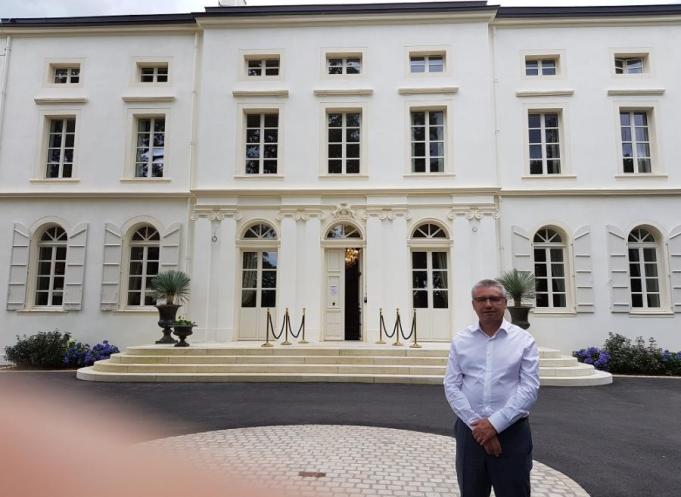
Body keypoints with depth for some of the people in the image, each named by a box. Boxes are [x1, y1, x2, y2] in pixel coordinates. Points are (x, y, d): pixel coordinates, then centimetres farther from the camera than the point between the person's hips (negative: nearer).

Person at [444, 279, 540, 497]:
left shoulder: (524, 340, -1)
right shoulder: (460, 340, 4)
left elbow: (529, 388, -8)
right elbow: (452, 386, -1)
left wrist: (495, 424, -14)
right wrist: (477, 424, -11)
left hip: (512, 432, -2)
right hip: (470, 431, 2)